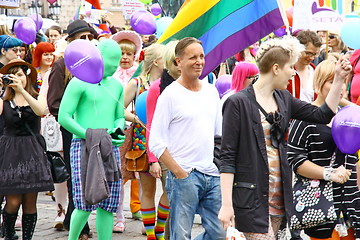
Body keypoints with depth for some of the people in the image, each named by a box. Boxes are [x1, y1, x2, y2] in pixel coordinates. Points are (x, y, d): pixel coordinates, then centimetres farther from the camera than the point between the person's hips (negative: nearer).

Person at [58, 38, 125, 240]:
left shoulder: (117, 85, 16)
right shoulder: (79, 83, -4)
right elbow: (64, 117, -8)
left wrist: (117, 131, 1)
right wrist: (89, 135, -14)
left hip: (110, 149, 6)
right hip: (84, 147, -6)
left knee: (108, 205, 3)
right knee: (86, 204, -12)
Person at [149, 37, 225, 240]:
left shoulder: (211, 90, 13)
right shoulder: (170, 95, -6)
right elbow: (156, 143, -9)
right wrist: (179, 173, -13)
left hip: (212, 175, 6)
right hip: (184, 175, -6)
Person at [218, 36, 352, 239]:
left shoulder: (283, 99, 12)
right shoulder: (238, 103, -10)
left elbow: (323, 115, 20)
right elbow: (227, 157, -12)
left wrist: (339, 79, 13)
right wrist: (227, 204, -17)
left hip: (279, 197, 7)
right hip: (251, 198, -7)